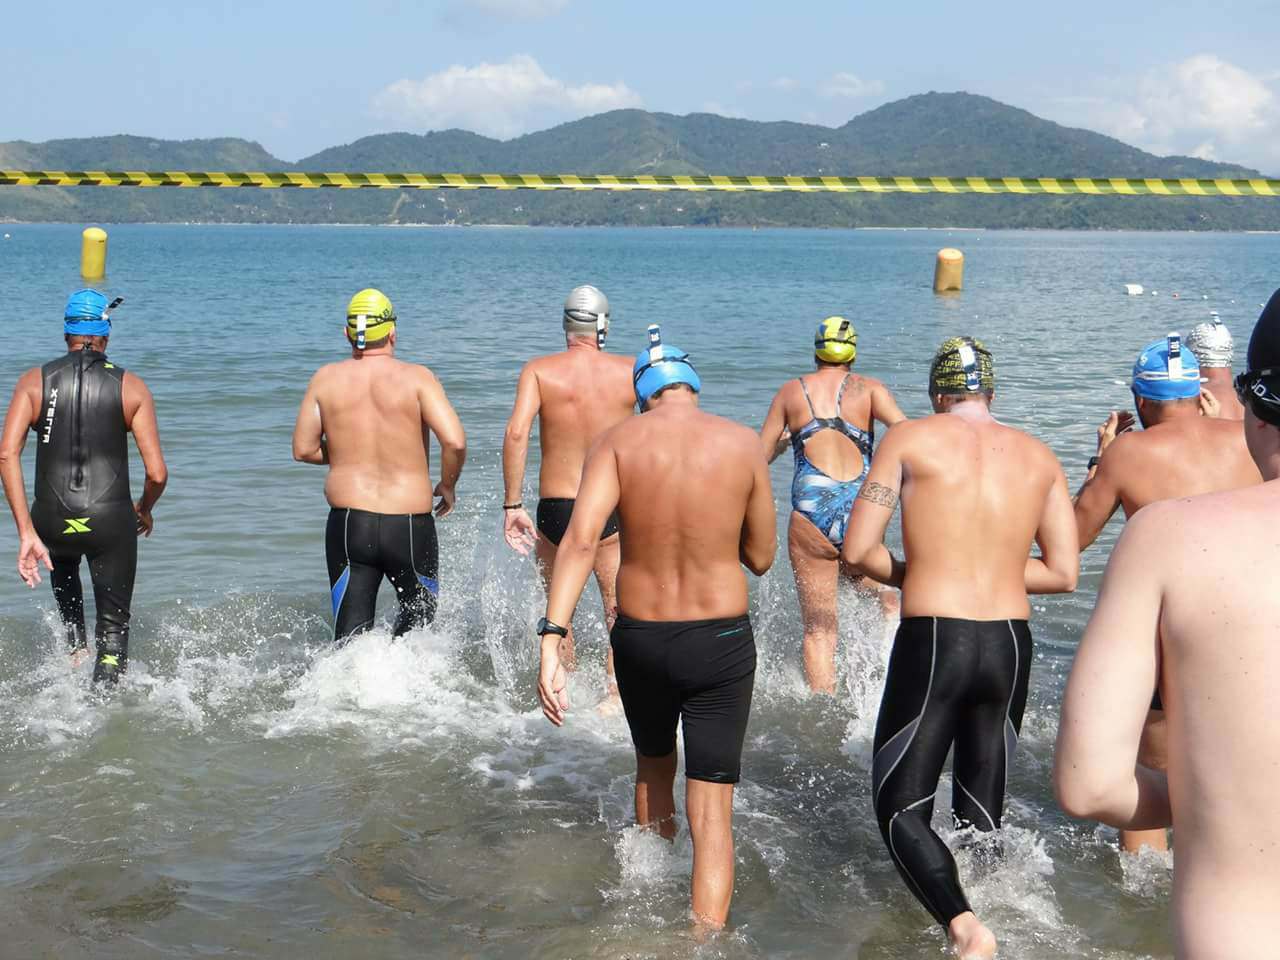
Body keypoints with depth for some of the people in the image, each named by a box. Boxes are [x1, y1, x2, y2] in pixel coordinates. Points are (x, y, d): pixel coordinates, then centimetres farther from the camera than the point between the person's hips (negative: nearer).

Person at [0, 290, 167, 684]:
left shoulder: (34, 381, 4)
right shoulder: (131, 386, 2)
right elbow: (157, 473, -4)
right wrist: (145, 510, 18)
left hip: (52, 519, 2)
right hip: (111, 519, -2)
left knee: (64, 572, 38)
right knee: (113, 625, 13)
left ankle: (75, 647, 26)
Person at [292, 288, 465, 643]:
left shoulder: (326, 379, 3)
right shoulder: (416, 377, -5)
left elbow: (303, 450, 6)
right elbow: (455, 441, -15)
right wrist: (448, 486, 3)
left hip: (347, 524, 2)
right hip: (409, 528, -2)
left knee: (351, 636, 8)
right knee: (420, 613, 23)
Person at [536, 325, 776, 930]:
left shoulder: (619, 442, -6)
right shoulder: (742, 444, -5)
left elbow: (580, 538, -20)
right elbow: (760, 558, 4)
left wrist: (551, 642, -24)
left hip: (640, 638, 2)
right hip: (722, 641, -2)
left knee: (653, 767, 29)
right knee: (711, 811, 3)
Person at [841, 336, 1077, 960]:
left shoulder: (910, 439, -1)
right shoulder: (1039, 456, 9)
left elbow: (858, 550, -4)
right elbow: (1063, 574, 8)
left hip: (932, 643, -4)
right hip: (1011, 649, 4)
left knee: (900, 810, 3)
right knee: (982, 812, 19)